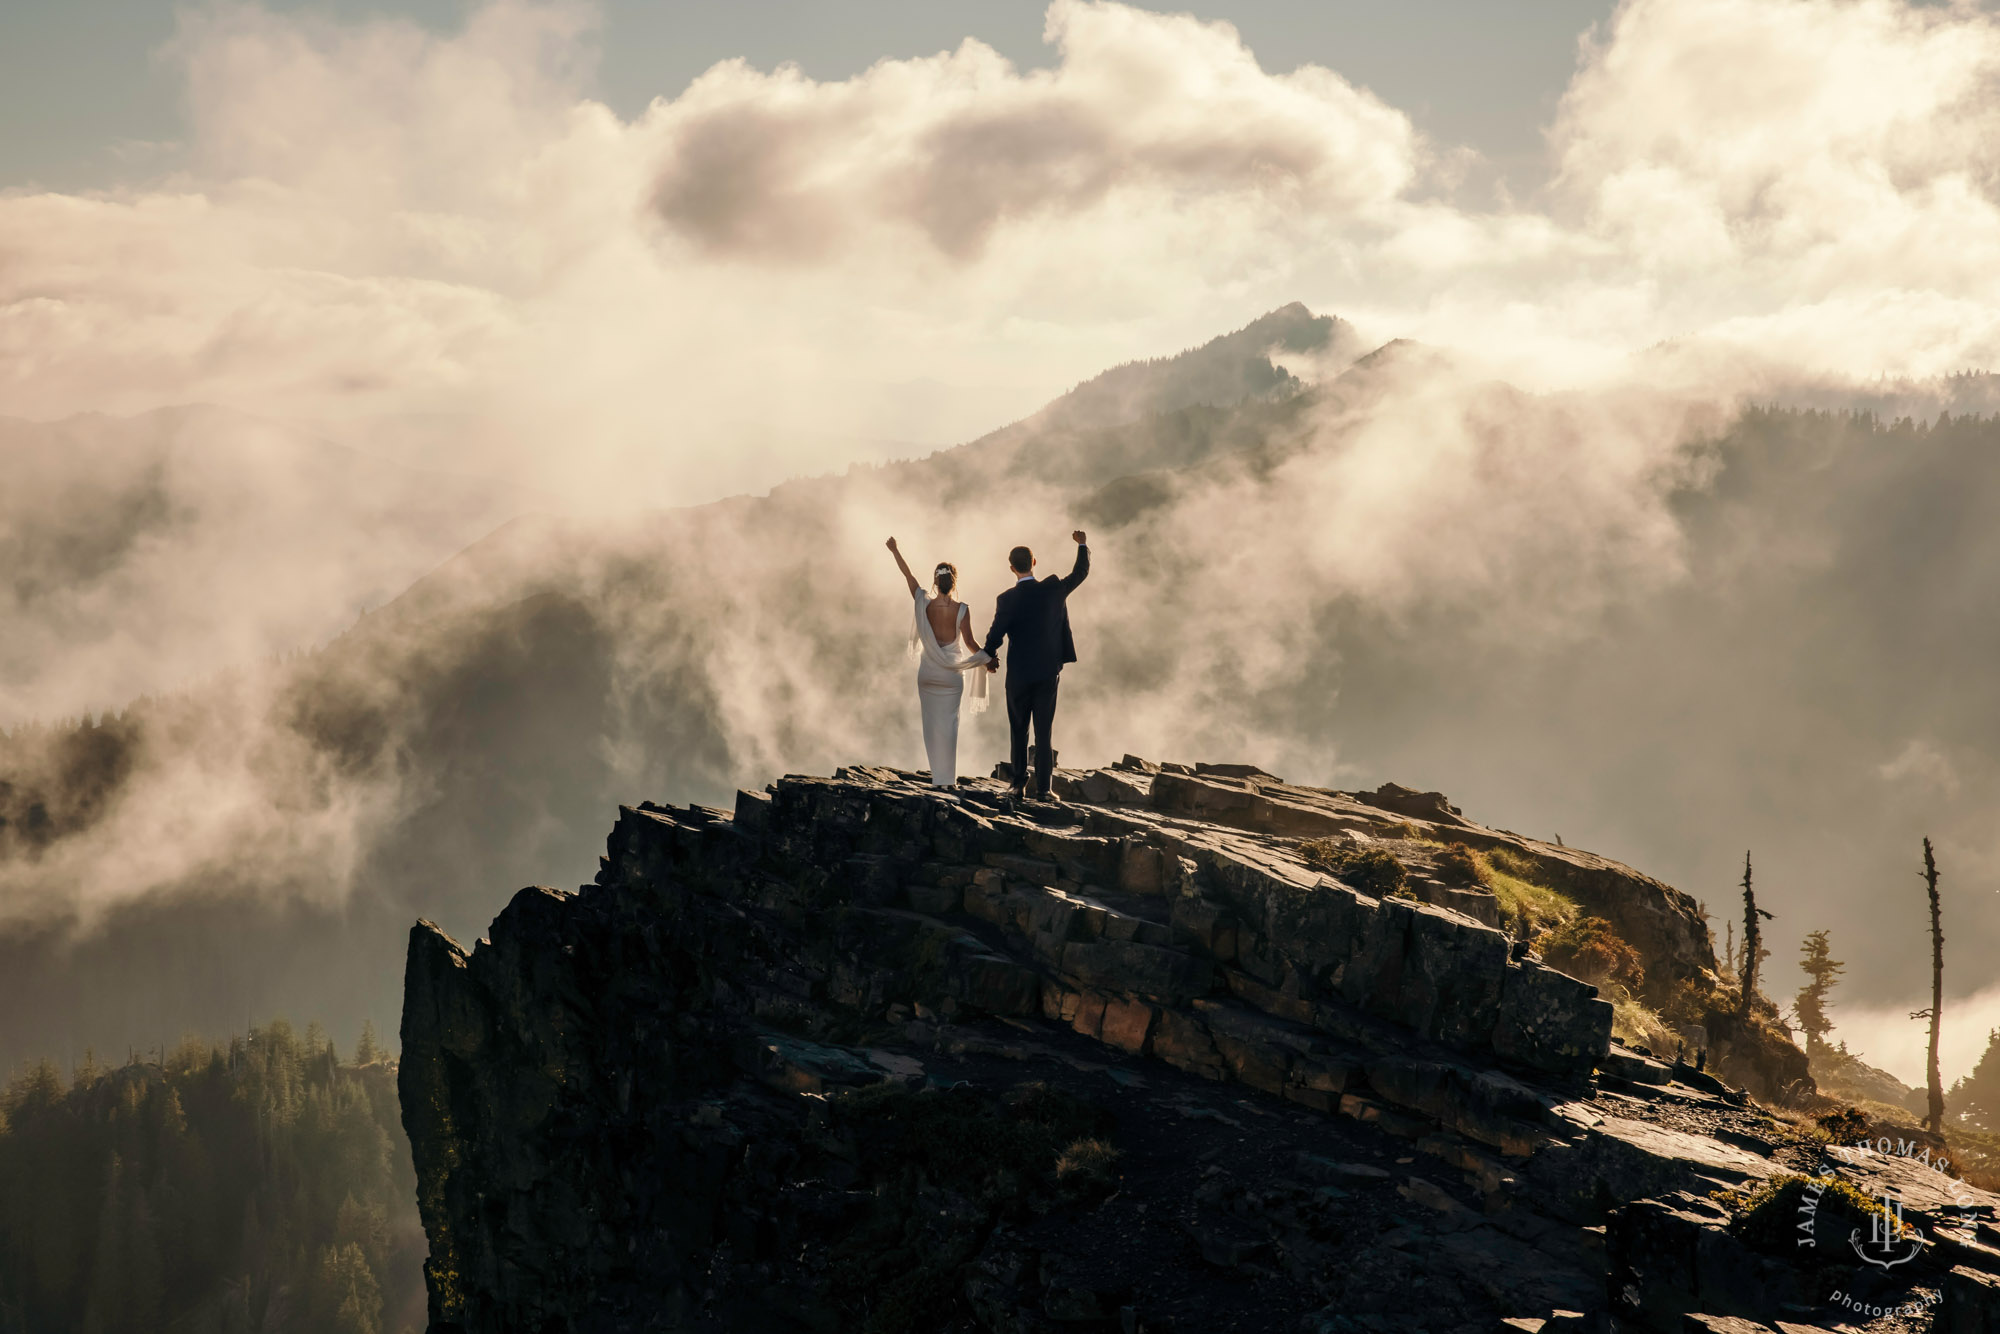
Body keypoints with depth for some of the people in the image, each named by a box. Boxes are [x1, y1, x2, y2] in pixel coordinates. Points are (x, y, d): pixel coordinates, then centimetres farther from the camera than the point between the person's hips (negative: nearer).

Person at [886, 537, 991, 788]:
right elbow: (970, 642, -8)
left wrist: (895, 551, 19)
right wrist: (987, 658, 6)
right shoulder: (961, 610, -11)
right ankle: (946, 777, -1)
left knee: (931, 721, 9)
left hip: (928, 670, 1)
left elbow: (908, 575, 7)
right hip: (952, 672, -1)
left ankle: (936, 774, 8)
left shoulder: (925, 604, -7)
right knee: (948, 722, 2)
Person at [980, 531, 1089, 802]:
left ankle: (1019, 784, 14)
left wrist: (990, 657, 13)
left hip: (1019, 675, -2)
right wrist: (1082, 545, 28)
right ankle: (1043, 788, -1)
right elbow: (1081, 573, 10)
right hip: (1048, 673, 2)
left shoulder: (1008, 599, -13)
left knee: (1018, 730, 13)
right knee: (1043, 731, 4)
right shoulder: (1054, 590, -6)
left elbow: (995, 635, -8)